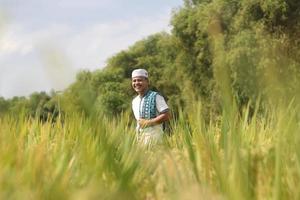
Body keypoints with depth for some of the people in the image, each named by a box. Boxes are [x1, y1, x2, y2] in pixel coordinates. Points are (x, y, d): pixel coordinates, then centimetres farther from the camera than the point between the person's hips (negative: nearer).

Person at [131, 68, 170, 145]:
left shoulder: (155, 97, -7)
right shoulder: (134, 101, 14)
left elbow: (166, 116, -13)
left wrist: (149, 122, -15)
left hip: (153, 134, -6)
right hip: (140, 135, 6)